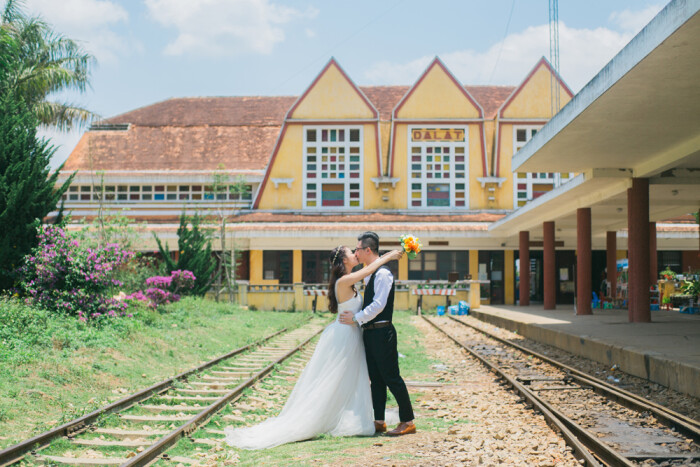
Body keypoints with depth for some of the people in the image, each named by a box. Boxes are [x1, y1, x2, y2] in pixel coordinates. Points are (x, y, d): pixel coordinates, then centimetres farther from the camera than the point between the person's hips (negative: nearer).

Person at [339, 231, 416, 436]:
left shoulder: (382, 273, -15)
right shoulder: (370, 274, 15)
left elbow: (378, 305, -21)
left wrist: (356, 317, -16)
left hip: (382, 332, -10)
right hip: (370, 332, 10)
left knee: (391, 377, -4)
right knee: (376, 378, 12)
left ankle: (407, 421, 3)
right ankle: (379, 421, 19)